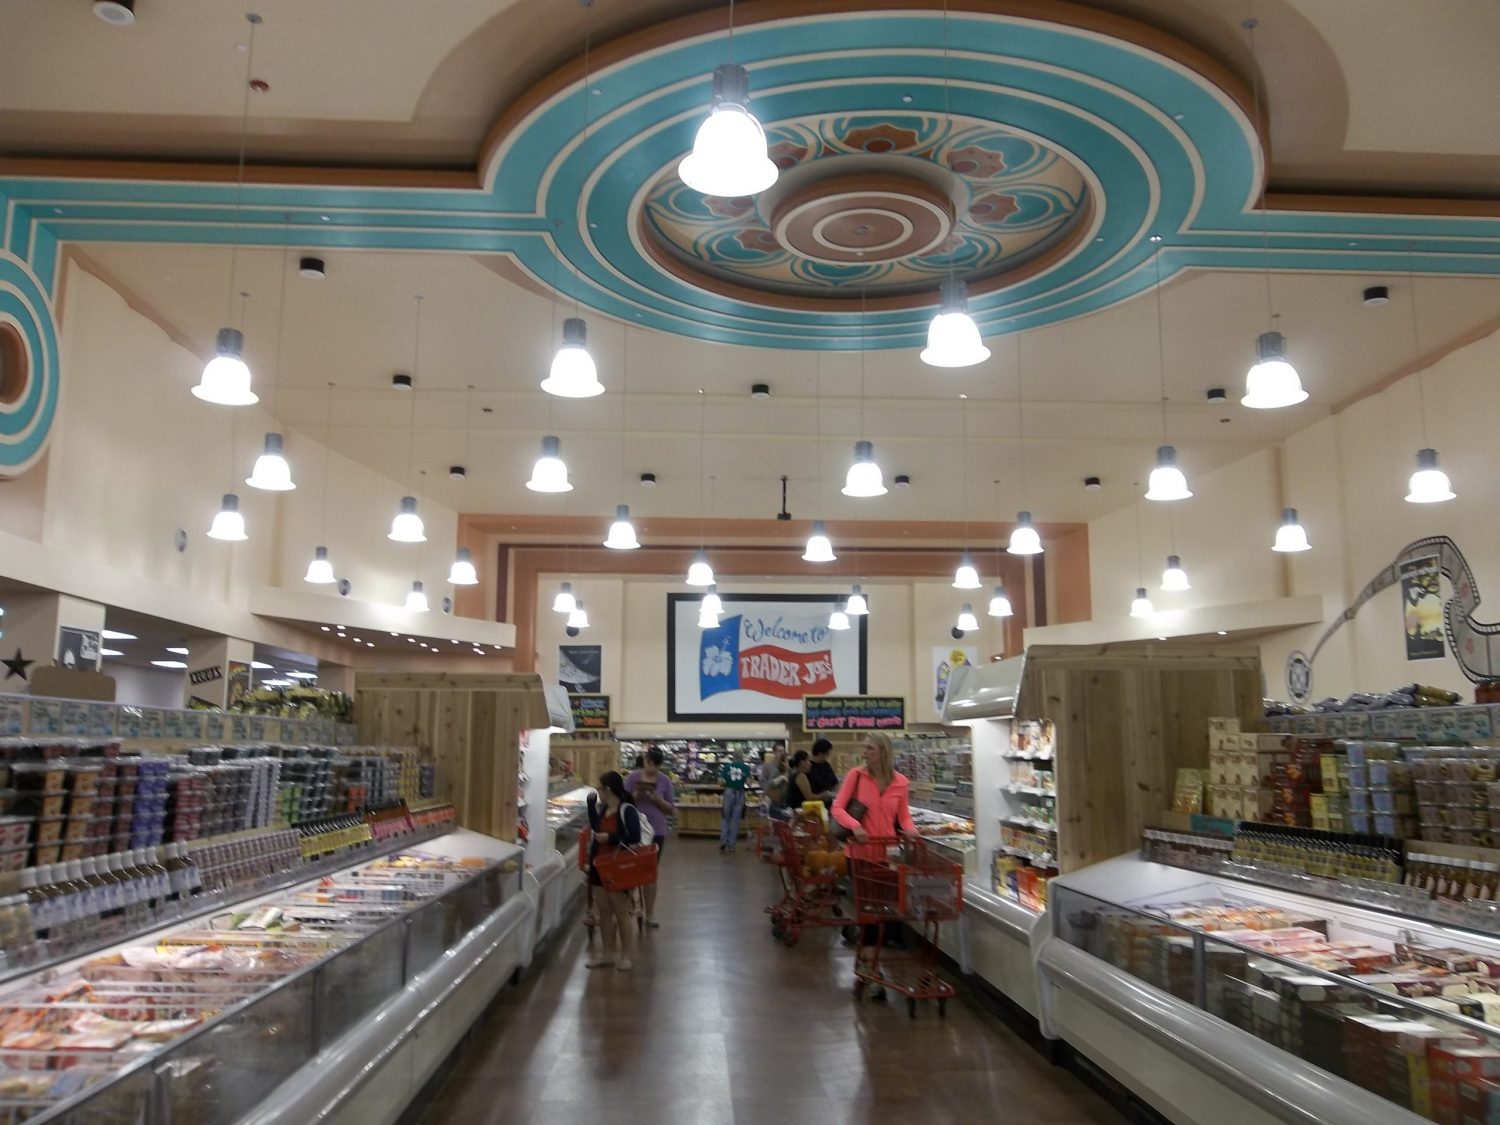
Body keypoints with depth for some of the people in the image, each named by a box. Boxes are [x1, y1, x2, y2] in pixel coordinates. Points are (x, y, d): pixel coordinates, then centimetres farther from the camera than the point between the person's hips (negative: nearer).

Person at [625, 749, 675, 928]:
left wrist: (657, 799, -16)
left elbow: (671, 809, 1)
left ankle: (650, 914, 16)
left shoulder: (665, 781, -2)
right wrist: (636, 795, -19)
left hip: (656, 831, 1)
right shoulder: (633, 777, -3)